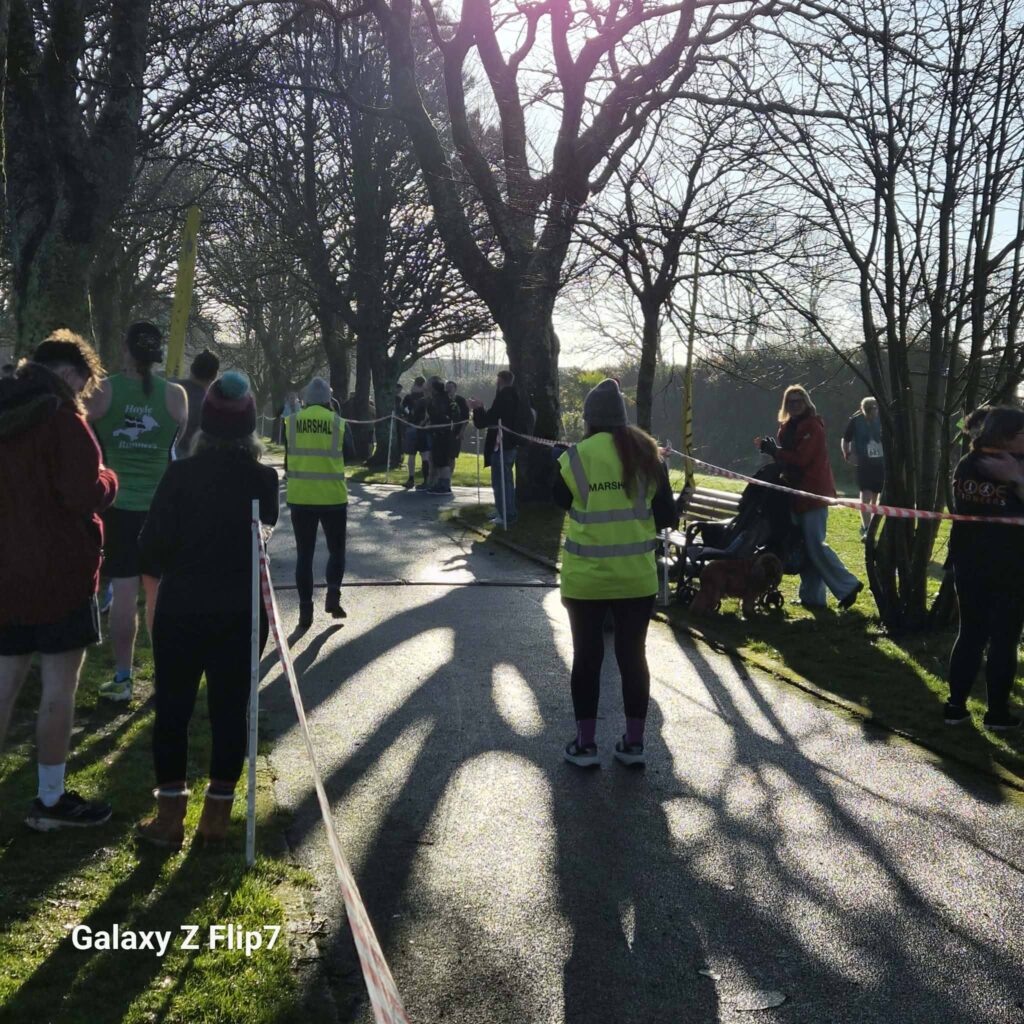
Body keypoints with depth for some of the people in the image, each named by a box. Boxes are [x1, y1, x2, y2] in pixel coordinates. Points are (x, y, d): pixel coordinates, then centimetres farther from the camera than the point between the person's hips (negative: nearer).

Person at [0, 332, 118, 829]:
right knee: (59, 689, 3)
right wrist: (108, 477, -2)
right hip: (60, 575, -7)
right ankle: (50, 800, 13)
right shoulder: (61, 417, -13)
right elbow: (85, 494, -20)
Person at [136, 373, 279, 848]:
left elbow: (152, 545, -10)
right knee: (230, 709, 11)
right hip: (241, 611, 2)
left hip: (181, 608, -1)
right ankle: (217, 813, 17)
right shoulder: (265, 479, -5)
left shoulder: (181, 474, -12)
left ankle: (170, 815, 12)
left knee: (172, 708, 10)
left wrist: (165, 571, 10)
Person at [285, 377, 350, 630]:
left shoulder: (291, 422, 0)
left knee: (304, 554, 9)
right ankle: (333, 595, -2)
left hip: (300, 497, 1)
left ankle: (305, 609, 6)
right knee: (336, 549, 16)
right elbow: (347, 456, 7)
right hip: (332, 497, -1)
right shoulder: (338, 423, -3)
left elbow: (286, 462, 9)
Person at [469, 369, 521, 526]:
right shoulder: (513, 397, 11)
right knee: (506, 480, 18)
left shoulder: (503, 397, -18)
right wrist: (481, 409, 18)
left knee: (500, 481, -4)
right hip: (510, 444, 10)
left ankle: (506, 516, -3)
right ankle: (510, 512, 26)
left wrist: (477, 408, -2)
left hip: (500, 446, -10)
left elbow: (487, 420, -18)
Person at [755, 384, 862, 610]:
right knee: (805, 547, 10)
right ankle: (812, 596, 16)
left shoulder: (812, 426, -11)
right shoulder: (788, 428, 15)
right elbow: (787, 456, 13)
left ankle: (847, 585, -2)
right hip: (799, 493, 9)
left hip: (814, 493, -9)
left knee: (815, 546, -11)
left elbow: (800, 459, -20)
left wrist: (771, 449, -14)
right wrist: (769, 448, -7)